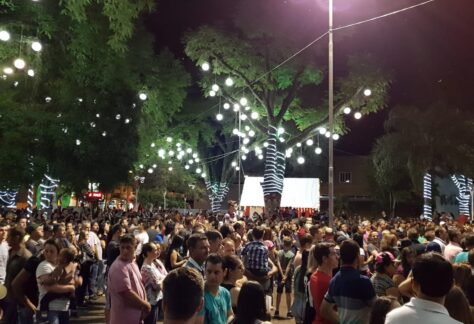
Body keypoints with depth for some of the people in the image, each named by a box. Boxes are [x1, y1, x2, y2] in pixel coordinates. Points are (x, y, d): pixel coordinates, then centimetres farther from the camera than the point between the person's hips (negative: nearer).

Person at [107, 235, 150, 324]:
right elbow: (127, 293, -24)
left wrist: (144, 303, 5)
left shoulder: (132, 263, 9)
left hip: (135, 316, 9)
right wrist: (145, 305, -12)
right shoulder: (118, 267, -21)